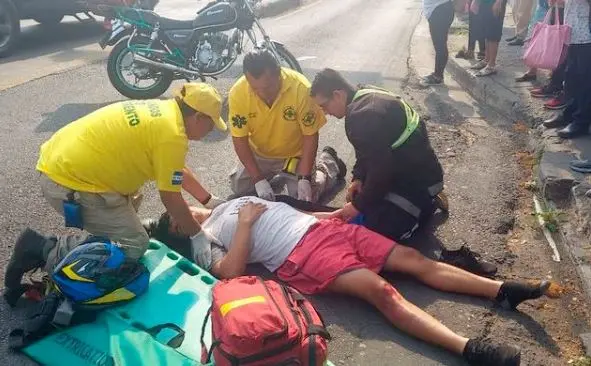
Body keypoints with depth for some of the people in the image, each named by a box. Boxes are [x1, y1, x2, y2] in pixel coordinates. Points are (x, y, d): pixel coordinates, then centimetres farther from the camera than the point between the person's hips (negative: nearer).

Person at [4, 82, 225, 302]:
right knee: (133, 246, -5)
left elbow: (178, 171, 22)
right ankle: (44, 250, -4)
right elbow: (171, 199, -12)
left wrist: (209, 201, 25)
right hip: (71, 183, -10)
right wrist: (197, 235, 1)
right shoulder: (172, 135, -17)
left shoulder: (164, 110, 11)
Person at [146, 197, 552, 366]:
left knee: (411, 258, -5)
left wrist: (334, 212, 21)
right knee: (379, 289, -27)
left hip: (320, 228, 8)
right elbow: (231, 272, -15)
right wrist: (244, 223, -8)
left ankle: (504, 290, -7)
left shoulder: (230, 204, 28)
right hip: (299, 256, -7)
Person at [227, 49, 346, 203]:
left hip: (295, 155, -3)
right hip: (259, 155, 3)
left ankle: (328, 163, 20)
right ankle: (274, 174, 31)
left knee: (304, 200, -7)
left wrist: (304, 179, -26)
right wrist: (259, 180, -24)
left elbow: (310, 135, -23)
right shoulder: (238, 93, -27)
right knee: (238, 188, 6)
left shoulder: (301, 88, -33)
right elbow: (239, 139, -18)